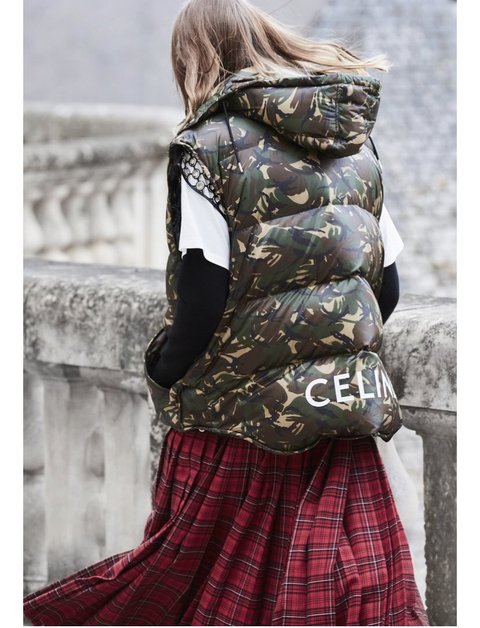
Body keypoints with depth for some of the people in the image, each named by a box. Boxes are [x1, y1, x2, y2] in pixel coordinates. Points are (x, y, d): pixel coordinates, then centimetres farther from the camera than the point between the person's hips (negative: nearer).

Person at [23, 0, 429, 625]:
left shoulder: (210, 145, -8)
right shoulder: (357, 142, 9)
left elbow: (204, 295, -14)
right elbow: (388, 288, 9)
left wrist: (165, 372, 2)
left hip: (236, 421, -4)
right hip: (345, 424, 4)